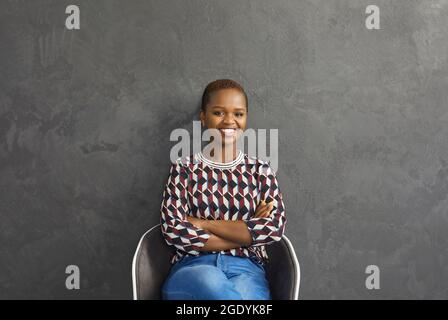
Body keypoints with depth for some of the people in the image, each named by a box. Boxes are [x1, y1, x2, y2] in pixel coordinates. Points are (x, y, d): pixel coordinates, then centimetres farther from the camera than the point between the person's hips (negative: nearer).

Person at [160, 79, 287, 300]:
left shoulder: (260, 170, 12)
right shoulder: (183, 168, 8)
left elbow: (274, 228, -3)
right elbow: (173, 230, -5)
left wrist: (202, 224, -7)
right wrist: (247, 232, -7)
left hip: (247, 269, 0)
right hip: (192, 267, 0)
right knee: (210, 283, -36)